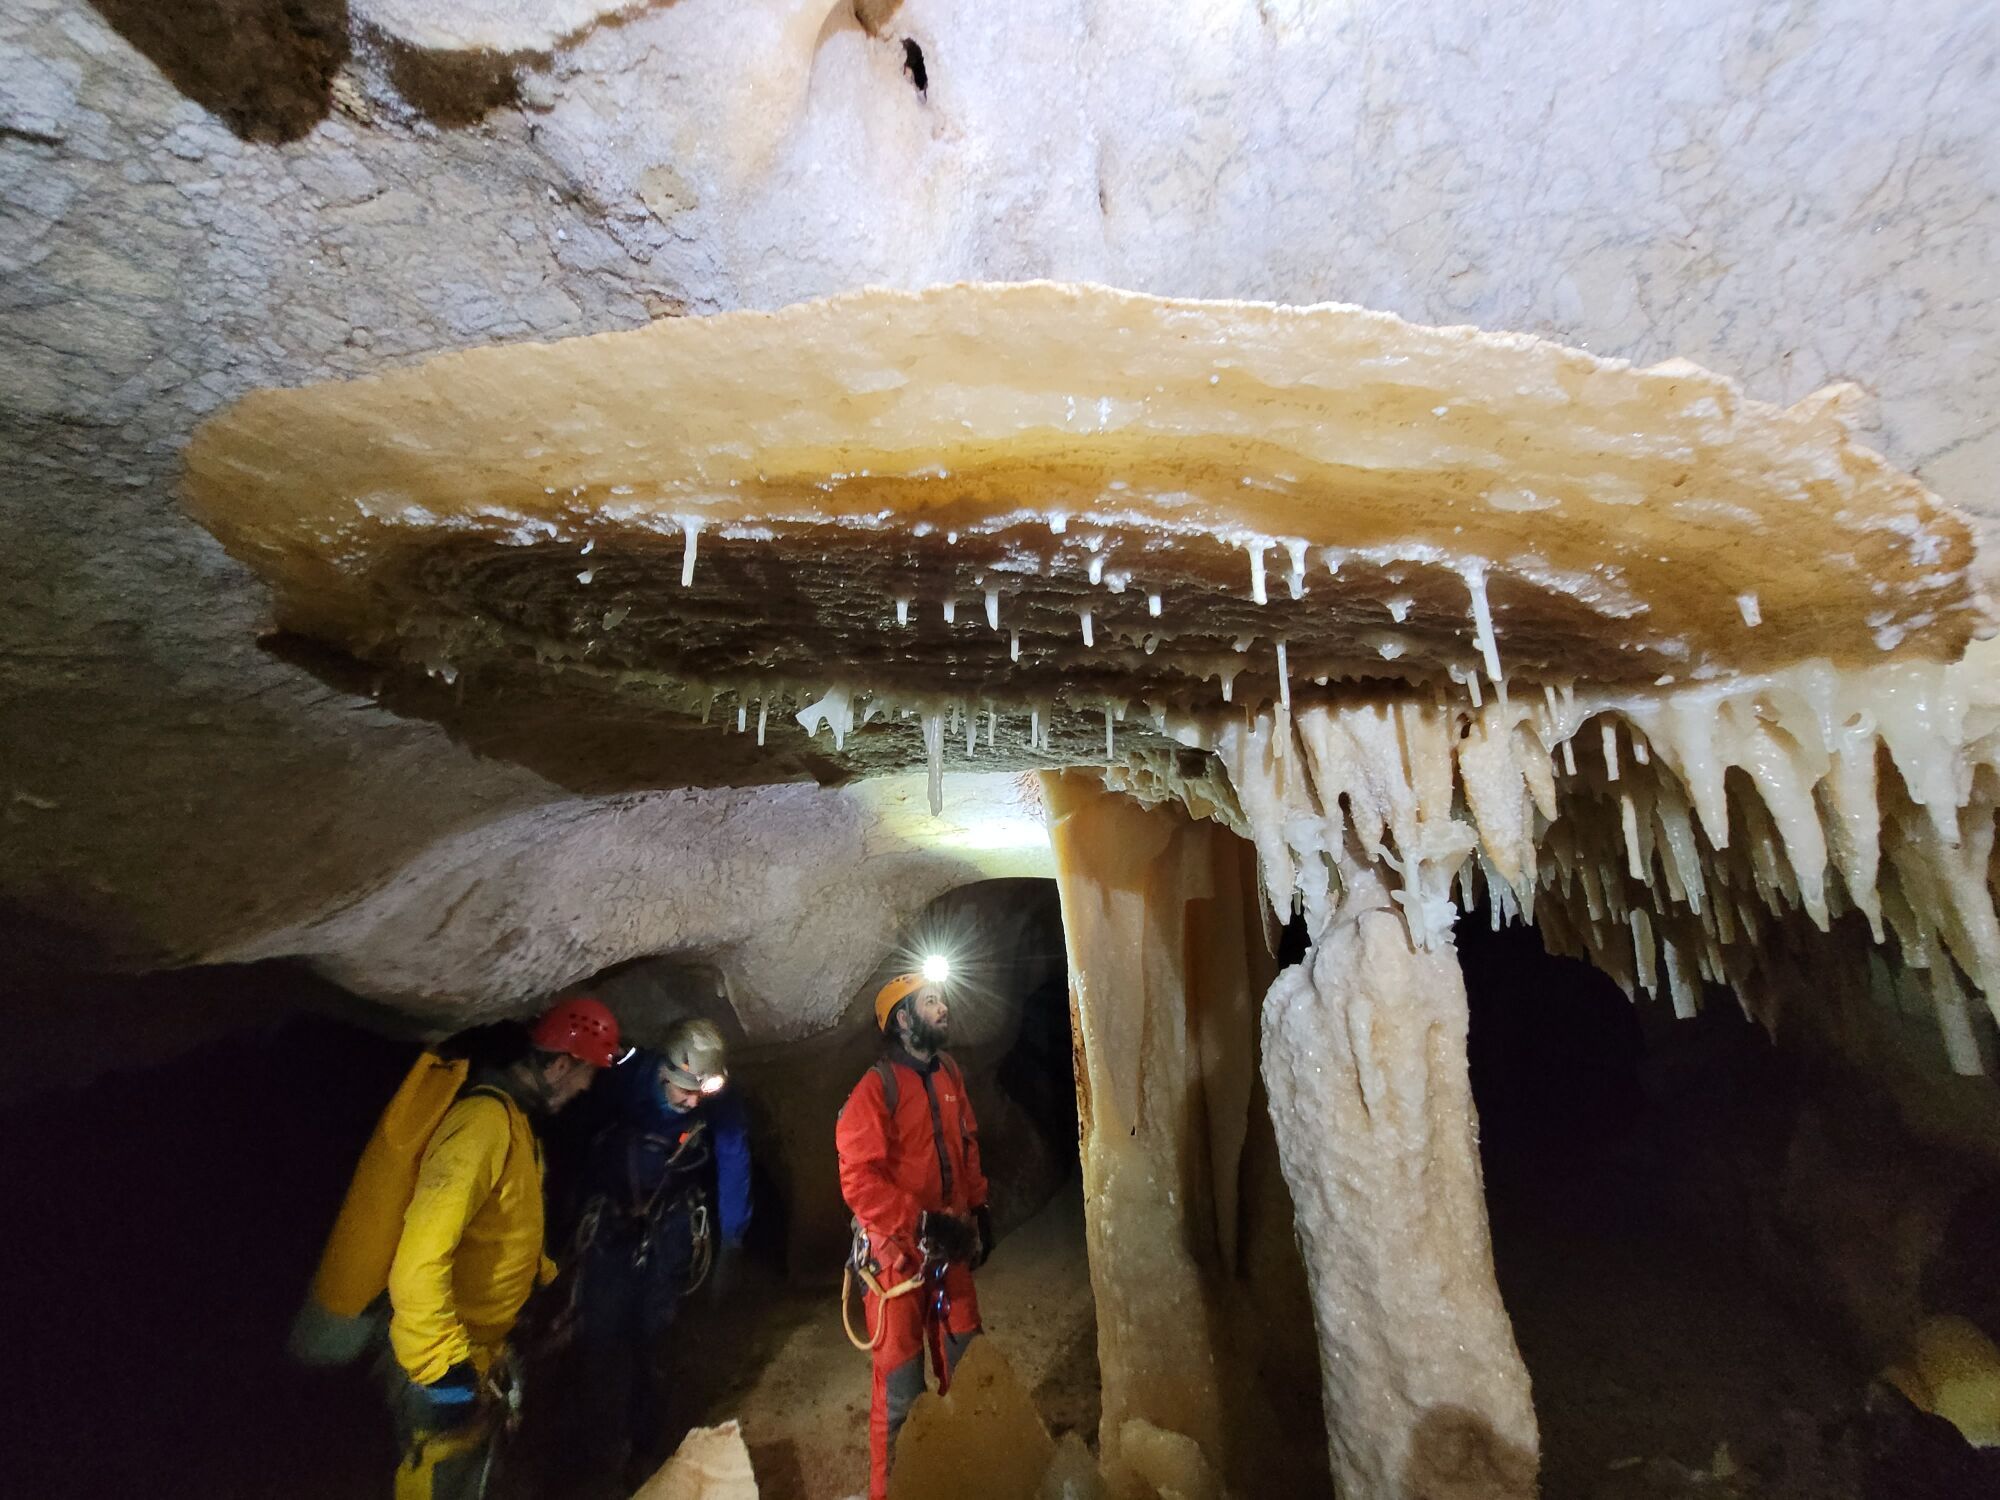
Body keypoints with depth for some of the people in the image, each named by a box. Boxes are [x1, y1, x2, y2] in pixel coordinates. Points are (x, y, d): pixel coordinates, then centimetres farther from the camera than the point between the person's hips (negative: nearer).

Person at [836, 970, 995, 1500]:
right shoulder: (876, 1088, -20)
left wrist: (979, 1210, 11)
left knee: (966, 1364, 21)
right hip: (898, 1251, -6)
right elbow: (858, 1181, -24)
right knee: (901, 1385, 7)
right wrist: (924, 1224, -27)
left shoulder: (949, 1074, 2)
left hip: (950, 1245, 7)